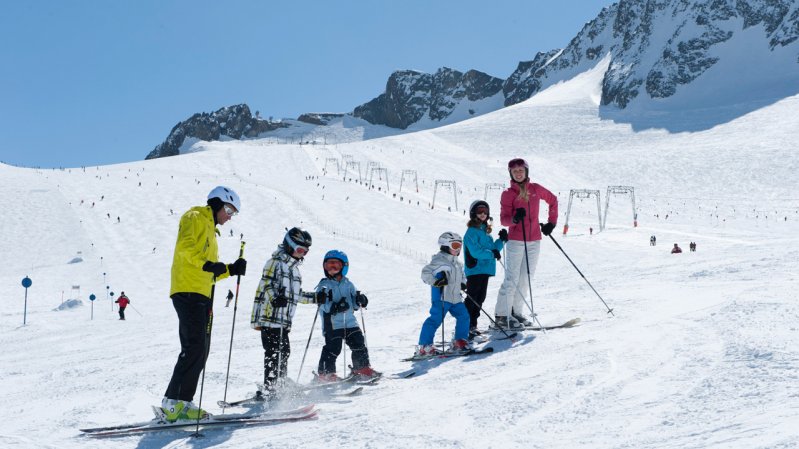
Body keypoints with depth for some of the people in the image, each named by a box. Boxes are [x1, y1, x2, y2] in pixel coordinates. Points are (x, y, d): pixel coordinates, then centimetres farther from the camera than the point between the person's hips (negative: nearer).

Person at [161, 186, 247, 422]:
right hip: (188, 291, -10)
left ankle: (182, 402, 7)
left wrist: (230, 270, 14)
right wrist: (206, 264, -27)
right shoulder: (196, 218, 2)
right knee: (194, 347, -17)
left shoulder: (210, 229, 30)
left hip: (202, 295, 10)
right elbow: (185, 247, -17)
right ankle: (173, 401, -18)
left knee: (200, 351, 6)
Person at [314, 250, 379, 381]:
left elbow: (354, 305, 15)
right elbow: (324, 306, -13)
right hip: (332, 324, -5)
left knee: (359, 343, 8)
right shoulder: (324, 285, 0)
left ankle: (362, 368, 23)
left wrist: (360, 300, -7)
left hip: (350, 321, 5)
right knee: (333, 348, -11)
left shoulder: (348, 284, 13)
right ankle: (326, 373, -2)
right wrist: (335, 307, -29)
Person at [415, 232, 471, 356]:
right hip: (441, 297, -9)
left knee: (463, 316, 6)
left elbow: (461, 275, 35)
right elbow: (425, 273, -14)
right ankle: (424, 346, -8)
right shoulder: (439, 261, -10)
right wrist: (435, 282, -27)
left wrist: (463, 284, 15)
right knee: (436, 319, -12)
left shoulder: (457, 263, 19)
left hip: (455, 297, 9)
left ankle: (460, 341, 19)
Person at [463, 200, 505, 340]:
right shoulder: (472, 232, -10)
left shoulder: (485, 230, 17)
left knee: (480, 298, 12)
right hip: (475, 270, -9)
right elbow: (475, 251, -21)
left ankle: (472, 326, 19)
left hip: (485, 270, 9)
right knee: (472, 298, -9)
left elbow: (492, 248, 21)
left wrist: (501, 241, 7)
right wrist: (491, 253, -26)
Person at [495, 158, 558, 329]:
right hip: (515, 241, -5)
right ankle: (502, 315, -3)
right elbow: (504, 219, -9)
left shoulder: (536, 189, 6)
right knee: (512, 279, -8)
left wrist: (551, 222, 15)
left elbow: (553, 200, 21)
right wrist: (515, 218, -30)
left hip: (534, 241, 5)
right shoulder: (508, 194, -4)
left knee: (526, 279, 9)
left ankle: (516, 312, 18)